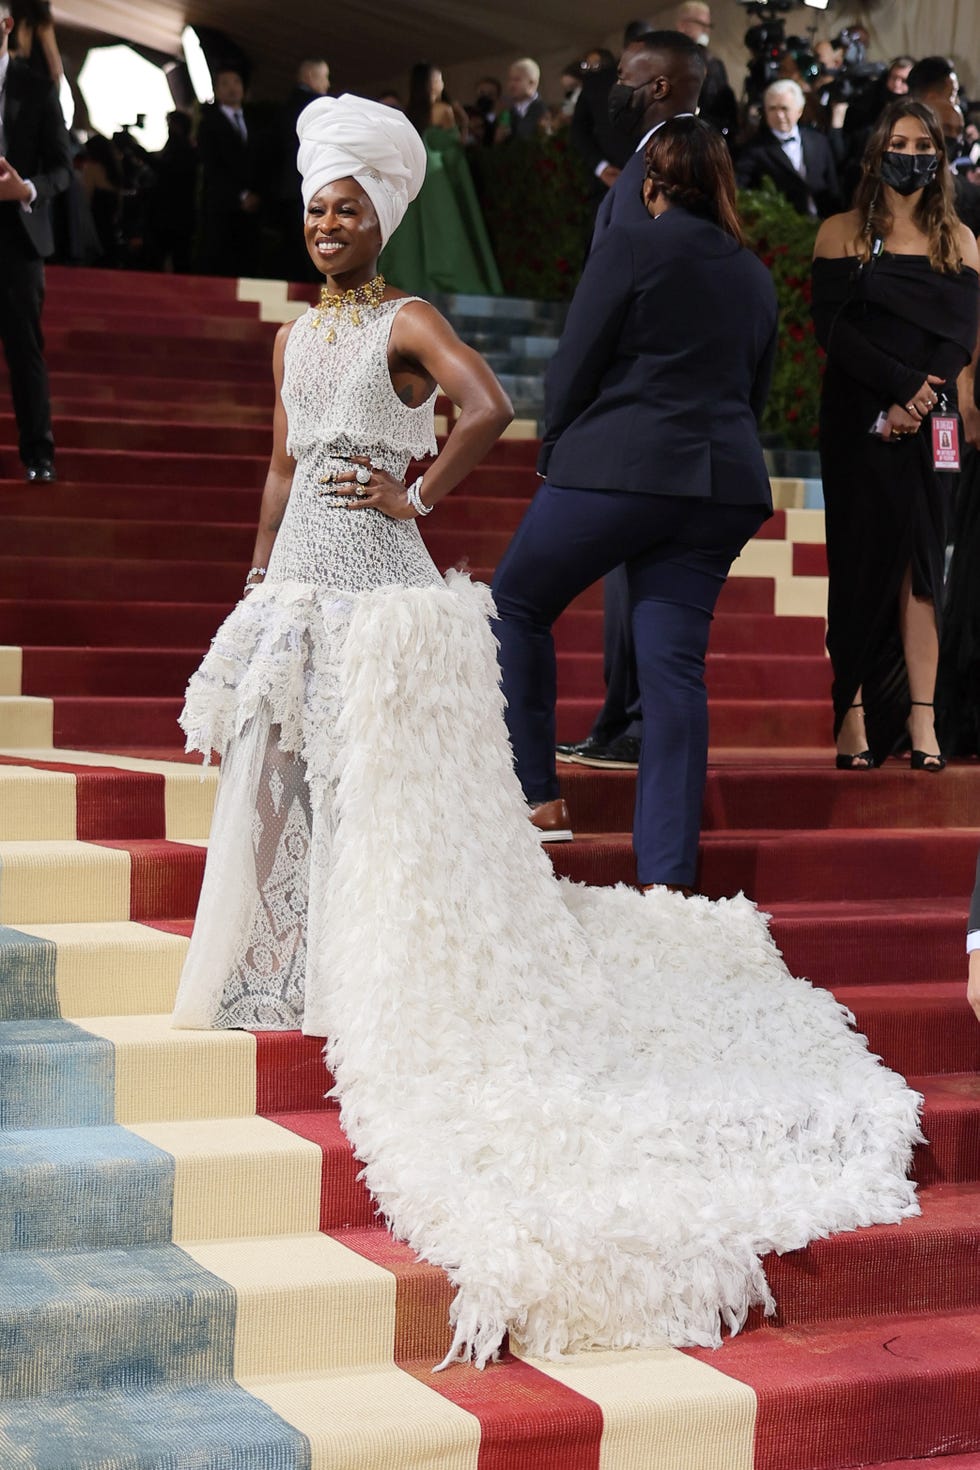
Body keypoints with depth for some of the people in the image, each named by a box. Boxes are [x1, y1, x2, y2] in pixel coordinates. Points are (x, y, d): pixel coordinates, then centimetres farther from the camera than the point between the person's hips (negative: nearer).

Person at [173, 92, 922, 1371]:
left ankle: (377, 985, 4)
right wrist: (258, 584, 19)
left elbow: (487, 407, -25)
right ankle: (297, 972, 22)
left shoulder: (407, 322, -7)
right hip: (297, 590, 8)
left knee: (375, 789, -4)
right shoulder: (296, 338, 16)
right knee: (277, 779, 9)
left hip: (380, 594, -7)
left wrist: (416, 495, -17)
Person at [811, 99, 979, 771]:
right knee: (862, 560, -2)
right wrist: (907, 381, -15)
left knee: (920, 562, -3)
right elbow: (833, 327, -4)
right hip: (858, 420, -1)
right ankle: (854, 712, -2)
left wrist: (915, 406, -13)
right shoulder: (842, 233, 6)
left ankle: (919, 716, -6)